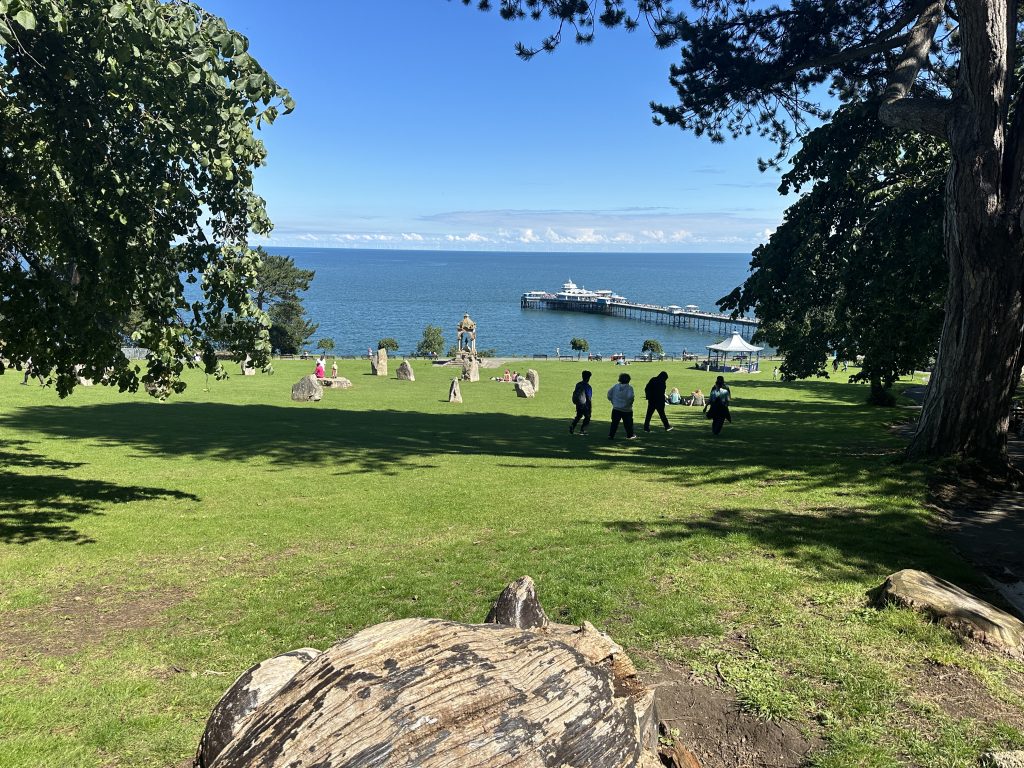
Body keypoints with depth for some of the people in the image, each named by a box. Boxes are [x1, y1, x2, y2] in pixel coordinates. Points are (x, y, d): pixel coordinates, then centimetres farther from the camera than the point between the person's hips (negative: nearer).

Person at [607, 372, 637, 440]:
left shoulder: (616, 386, 1)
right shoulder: (629, 388, -12)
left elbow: (609, 393, 4)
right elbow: (630, 397, -25)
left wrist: (613, 401, 14)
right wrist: (630, 403, -6)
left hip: (616, 408, 3)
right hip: (626, 410, -3)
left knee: (614, 423, 7)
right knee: (628, 423, 12)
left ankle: (611, 435, 1)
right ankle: (630, 435, 23)